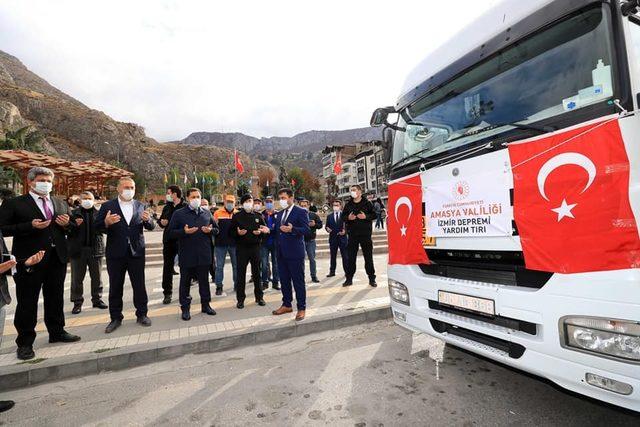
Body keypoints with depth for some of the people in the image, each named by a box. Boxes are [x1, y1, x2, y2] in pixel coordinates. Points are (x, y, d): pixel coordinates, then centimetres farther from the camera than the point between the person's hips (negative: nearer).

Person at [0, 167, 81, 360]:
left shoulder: (61, 204, 12)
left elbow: (73, 228, 16)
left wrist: (67, 224, -6)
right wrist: (31, 226, -20)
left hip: (57, 257, 5)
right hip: (30, 258, -4)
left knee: (56, 298, 15)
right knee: (27, 302, 4)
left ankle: (57, 332, 29)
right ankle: (25, 342, 18)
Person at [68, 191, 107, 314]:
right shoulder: (73, 213, 3)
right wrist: (74, 225, -19)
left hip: (95, 249, 1)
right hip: (78, 249, -1)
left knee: (97, 277, 10)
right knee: (77, 278, 5)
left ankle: (97, 299, 22)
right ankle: (77, 302, 16)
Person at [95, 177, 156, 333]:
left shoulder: (140, 206, 4)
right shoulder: (107, 206, -1)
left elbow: (151, 227, 4)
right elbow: (97, 227, -3)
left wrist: (148, 220, -18)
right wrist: (106, 222, -25)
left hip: (136, 252, 1)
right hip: (116, 253, -1)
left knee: (139, 285, 8)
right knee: (115, 287, 10)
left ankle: (142, 314, 22)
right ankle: (116, 318, 24)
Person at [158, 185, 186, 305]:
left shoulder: (185, 207, -8)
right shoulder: (167, 207, 12)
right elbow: (160, 220, 21)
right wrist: (161, 222, -1)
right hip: (169, 241, 5)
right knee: (167, 267, 7)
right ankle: (167, 293, 16)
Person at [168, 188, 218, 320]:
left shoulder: (207, 213, 8)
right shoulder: (178, 214, -1)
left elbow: (216, 229, 14)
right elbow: (171, 233, -4)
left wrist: (210, 230, -8)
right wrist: (184, 231, -20)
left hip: (204, 254, 3)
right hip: (186, 256, -2)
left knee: (204, 281, 13)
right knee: (185, 282, 8)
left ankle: (206, 305, 26)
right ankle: (185, 308, 21)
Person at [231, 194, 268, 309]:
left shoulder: (258, 216, 7)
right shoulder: (236, 216, 3)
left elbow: (265, 230, 10)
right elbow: (231, 231, 4)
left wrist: (260, 232, -10)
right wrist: (238, 233, -16)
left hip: (255, 247, 1)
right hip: (241, 248, -1)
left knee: (257, 273, 9)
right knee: (241, 274, 2)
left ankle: (259, 297, 21)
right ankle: (240, 299, 13)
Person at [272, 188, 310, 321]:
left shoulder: (300, 212, -6)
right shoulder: (279, 214, 17)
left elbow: (306, 229, -17)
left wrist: (292, 229, -29)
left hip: (295, 253, -7)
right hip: (281, 253, 7)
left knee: (298, 281, 1)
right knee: (284, 280, 14)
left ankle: (301, 308, 12)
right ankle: (286, 305, 29)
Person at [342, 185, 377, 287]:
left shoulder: (367, 203, 1)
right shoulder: (348, 205, 9)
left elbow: (374, 215, 0)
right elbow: (343, 216, 12)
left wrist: (366, 217, -17)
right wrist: (348, 218, -9)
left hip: (365, 233, -2)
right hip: (352, 234, 3)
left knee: (368, 257, 5)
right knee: (350, 257, 6)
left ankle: (372, 278, 16)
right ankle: (349, 278, 16)